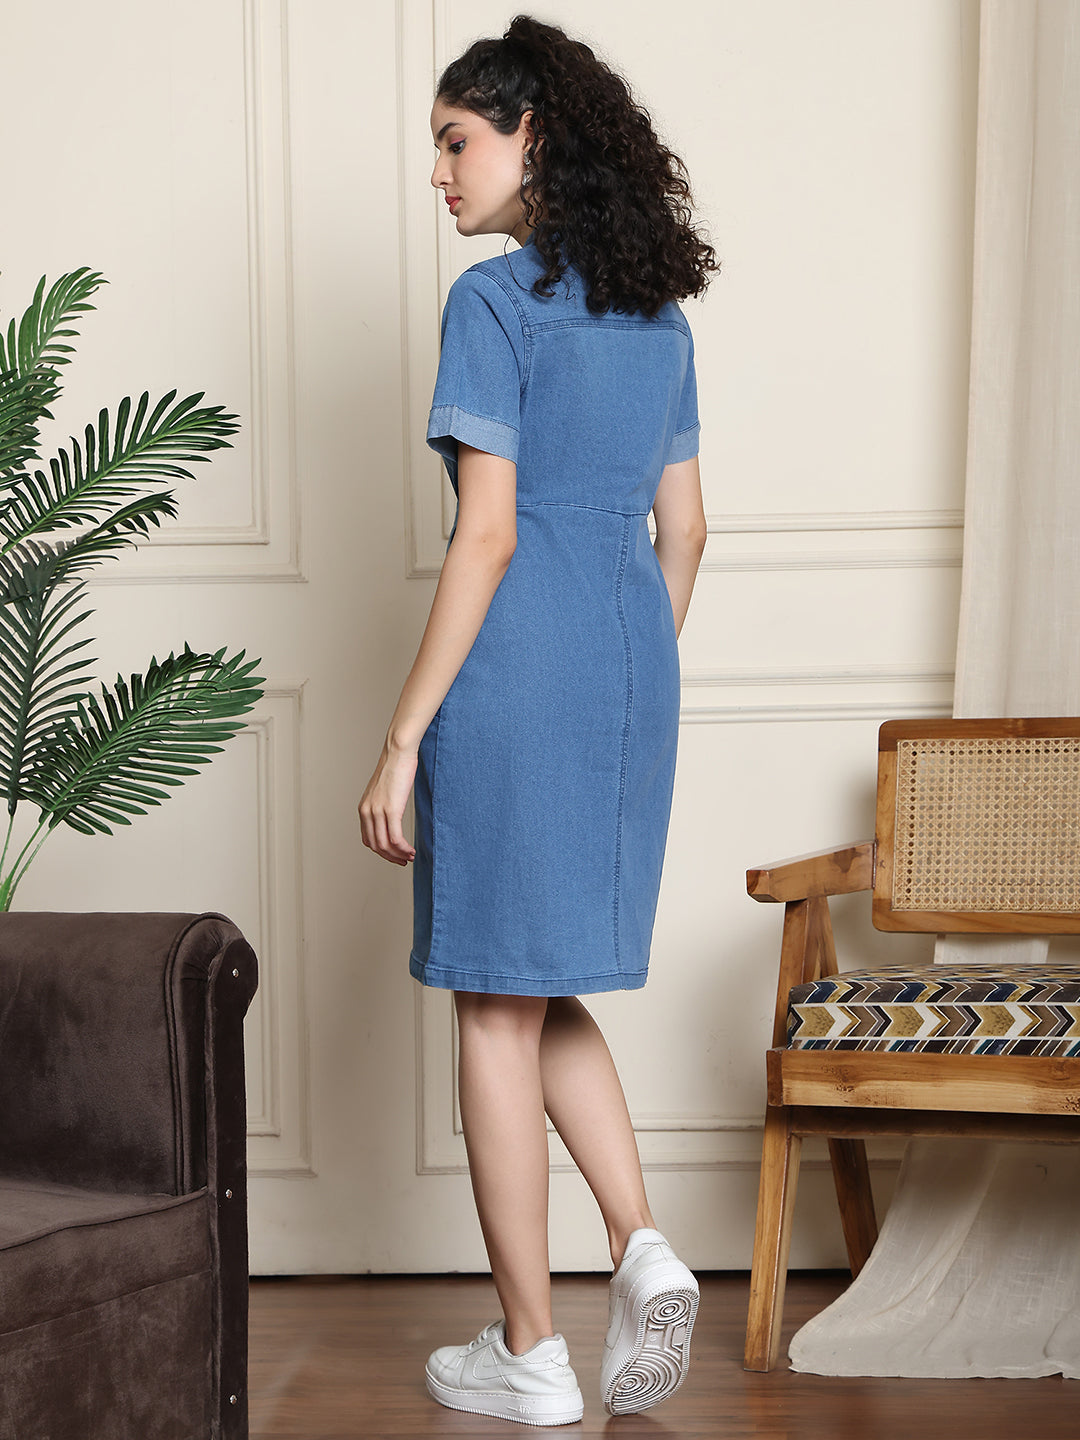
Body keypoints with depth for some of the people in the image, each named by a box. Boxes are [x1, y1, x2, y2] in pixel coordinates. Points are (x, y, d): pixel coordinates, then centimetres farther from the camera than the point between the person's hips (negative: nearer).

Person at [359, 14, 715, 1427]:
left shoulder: (495, 301, -10)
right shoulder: (659, 313, 12)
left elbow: (488, 533, -16)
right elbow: (683, 529, 15)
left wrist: (404, 739, -13)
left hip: (518, 672, -7)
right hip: (633, 673, 7)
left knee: (498, 1004, 3)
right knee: (548, 989, 20)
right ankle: (644, 1248, 3)